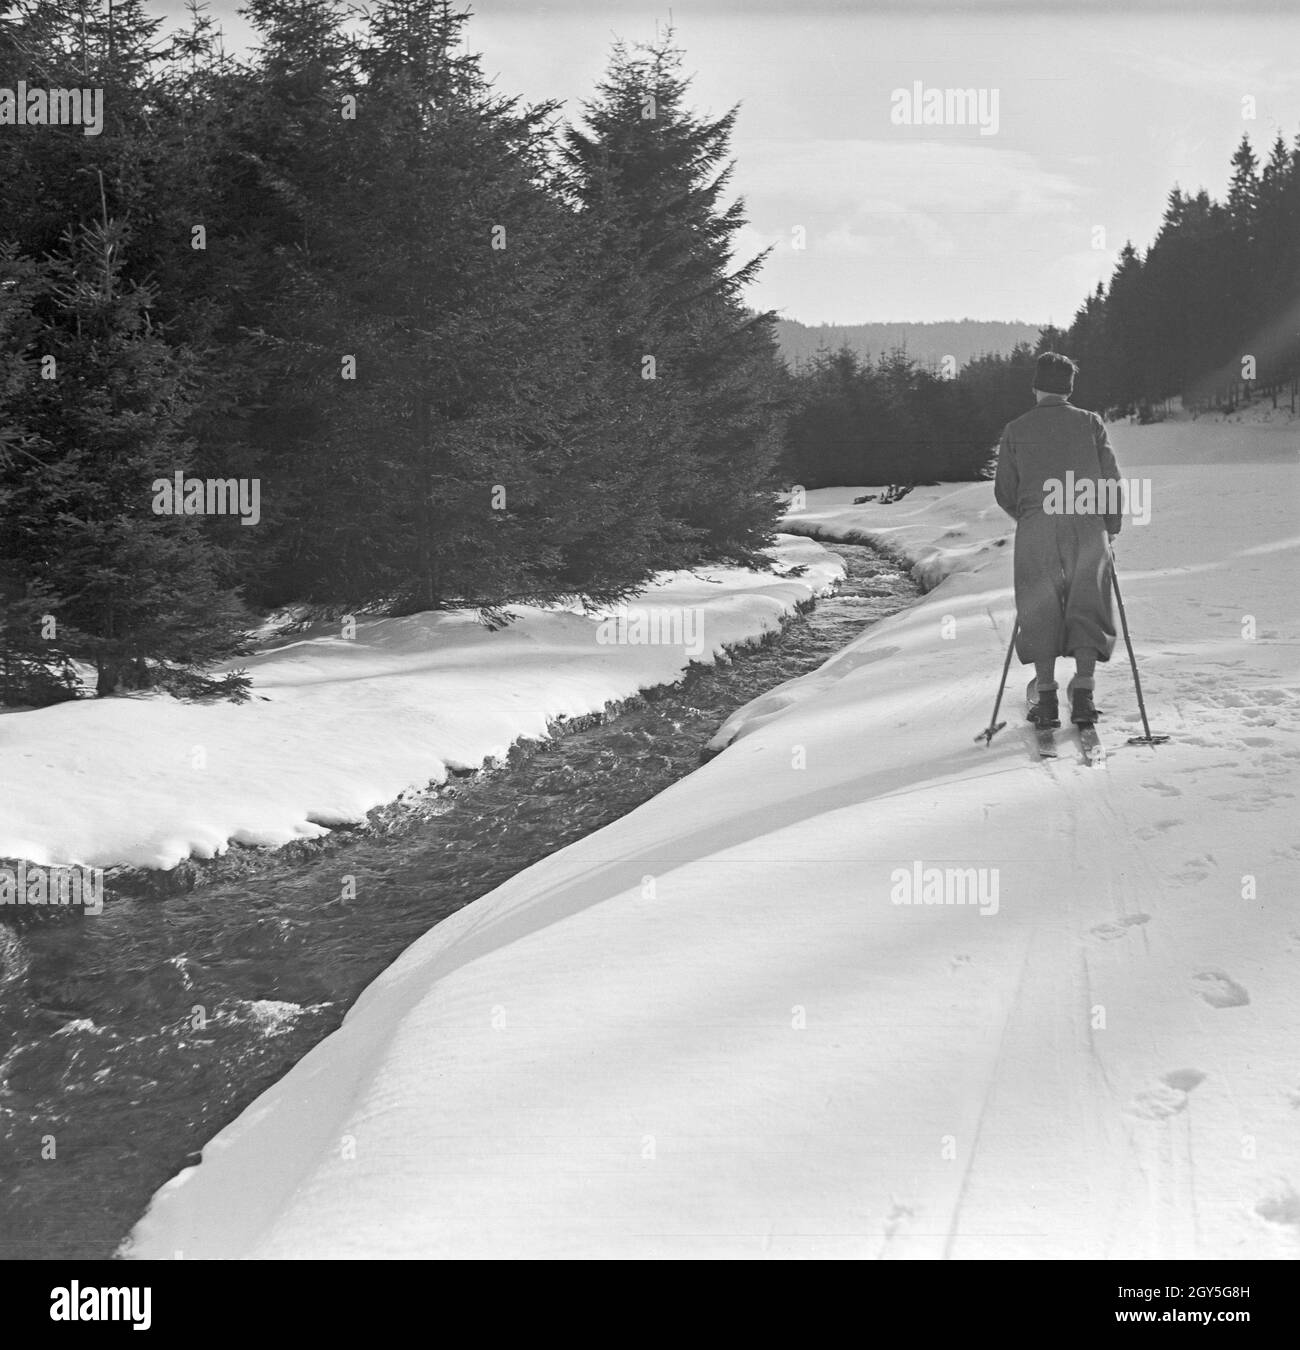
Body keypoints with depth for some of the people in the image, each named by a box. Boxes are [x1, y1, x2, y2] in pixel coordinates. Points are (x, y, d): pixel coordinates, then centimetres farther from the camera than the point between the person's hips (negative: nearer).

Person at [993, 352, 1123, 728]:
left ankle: (1046, 699, 5)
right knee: (1086, 611, 6)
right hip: (1086, 528, 0)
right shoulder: (1090, 423, 7)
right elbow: (1112, 481, 4)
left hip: (1035, 531, 0)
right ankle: (1083, 696, -1)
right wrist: (1111, 529, 16)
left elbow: (1004, 492, 8)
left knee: (1040, 614, 7)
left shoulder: (1015, 430, 7)